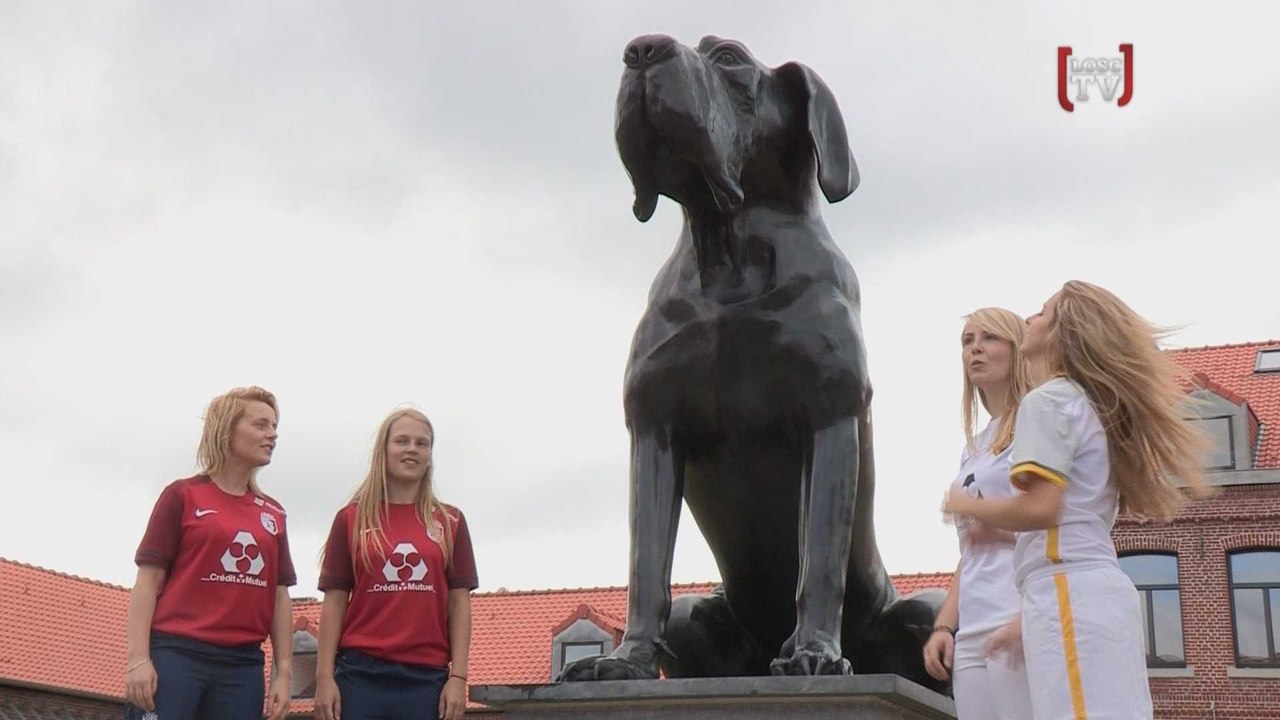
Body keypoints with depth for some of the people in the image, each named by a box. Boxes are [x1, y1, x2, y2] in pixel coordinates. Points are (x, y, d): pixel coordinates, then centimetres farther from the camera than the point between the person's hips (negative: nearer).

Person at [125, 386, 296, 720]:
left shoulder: (273, 514, 15)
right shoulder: (183, 495, 4)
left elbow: (279, 596, 15)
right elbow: (148, 581, 0)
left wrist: (284, 672, 8)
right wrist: (138, 658, -10)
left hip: (242, 664, 4)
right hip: (176, 654, -4)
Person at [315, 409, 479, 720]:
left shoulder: (450, 522, 10)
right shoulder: (352, 518, 6)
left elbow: (459, 603, 7)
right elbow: (334, 602, 4)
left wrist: (458, 676, -2)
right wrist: (324, 676, -4)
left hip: (428, 676, 1)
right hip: (361, 673, -1)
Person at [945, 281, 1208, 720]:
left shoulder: (1048, 400, -3)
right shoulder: (1093, 404, 24)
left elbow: (1040, 507, -15)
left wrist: (966, 506, 0)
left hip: (1070, 591, -9)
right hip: (1101, 590, 9)